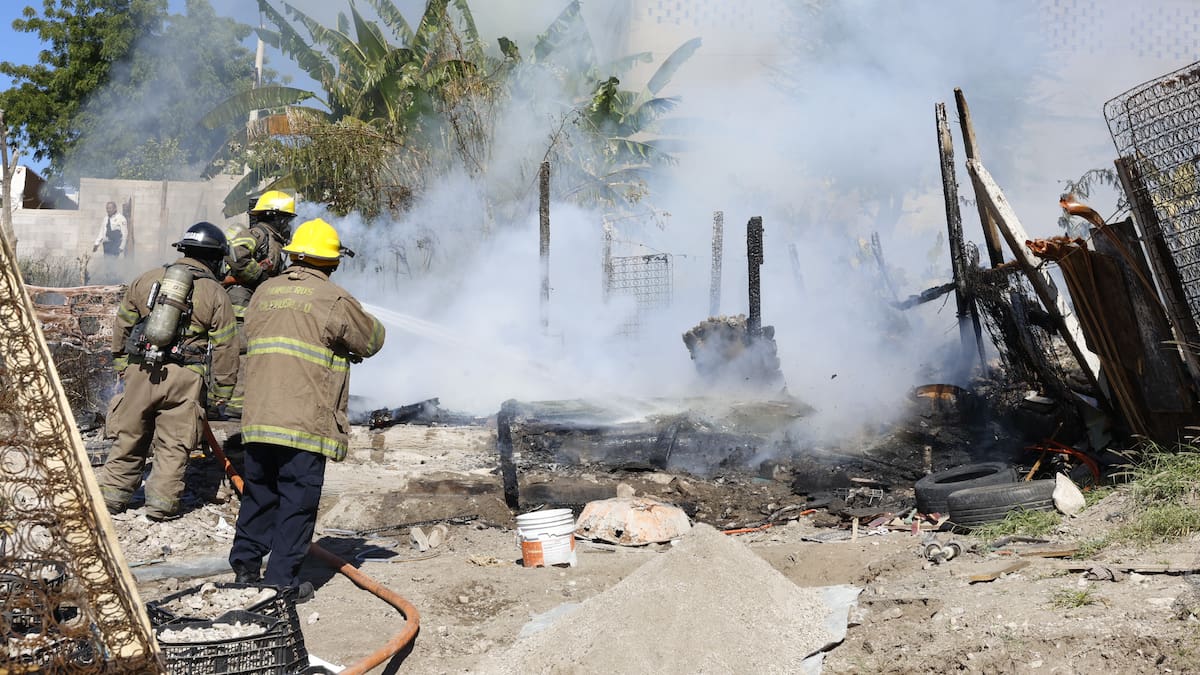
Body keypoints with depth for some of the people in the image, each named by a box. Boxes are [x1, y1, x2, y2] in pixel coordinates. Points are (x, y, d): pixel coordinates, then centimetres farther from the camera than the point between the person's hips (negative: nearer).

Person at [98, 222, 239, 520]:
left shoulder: (147, 279, 12)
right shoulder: (215, 294, 0)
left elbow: (122, 324, 17)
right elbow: (225, 347, -1)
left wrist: (120, 362, 27)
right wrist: (222, 389, 6)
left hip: (140, 370, 3)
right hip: (184, 376, -3)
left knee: (129, 436, 14)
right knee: (173, 443, 4)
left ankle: (112, 495, 21)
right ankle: (161, 502, 4)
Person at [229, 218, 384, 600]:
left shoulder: (264, 293, 11)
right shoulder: (334, 300, -6)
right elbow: (373, 339, 5)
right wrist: (346, 347, 26)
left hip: (258, 419, 6)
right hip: (305, 424, -6)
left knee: (259, 494, 18)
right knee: (298, 502, 2)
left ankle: (245, 565, 24)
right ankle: (282, 579, 5)